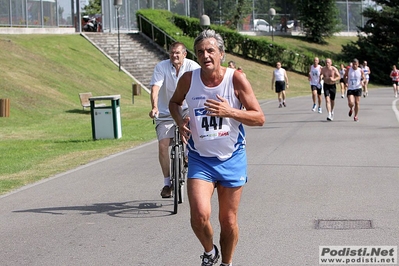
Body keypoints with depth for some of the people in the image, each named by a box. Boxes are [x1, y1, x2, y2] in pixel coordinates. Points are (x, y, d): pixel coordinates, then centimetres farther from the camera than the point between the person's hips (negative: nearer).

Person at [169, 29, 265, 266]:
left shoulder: (236, 79, -12)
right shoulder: (188, 80, -6)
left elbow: (259, 118, -10)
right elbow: (174, 102, 16)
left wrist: (230, 112, -25)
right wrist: (180, 121, -6)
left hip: (232, 159, 0)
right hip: (200, 159, 1)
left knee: (229, 220, 8)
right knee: (200, 215, -17)